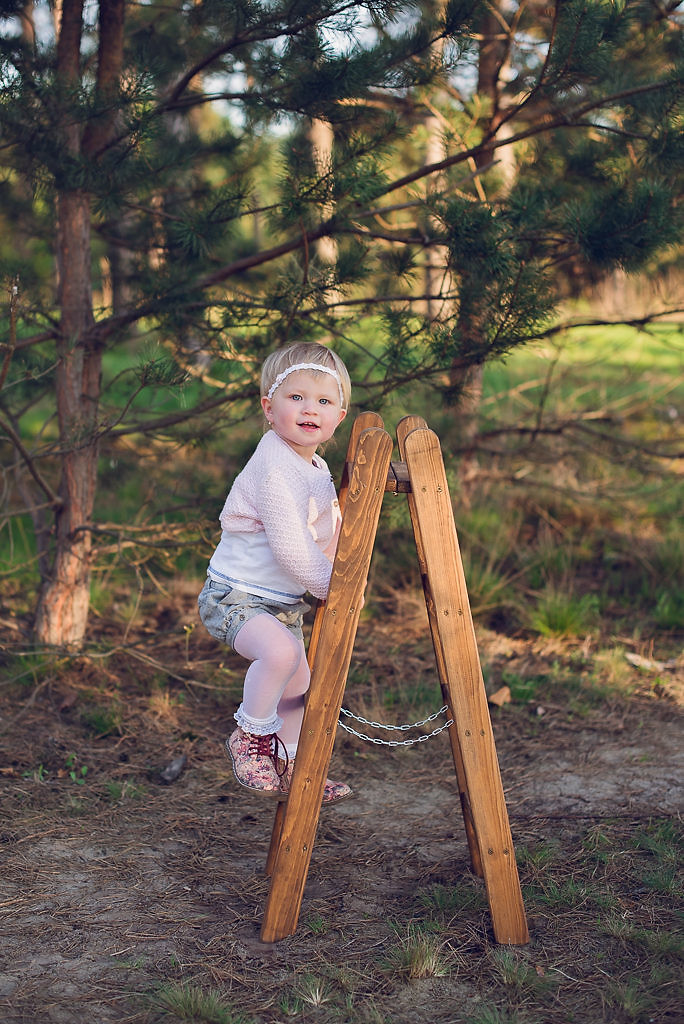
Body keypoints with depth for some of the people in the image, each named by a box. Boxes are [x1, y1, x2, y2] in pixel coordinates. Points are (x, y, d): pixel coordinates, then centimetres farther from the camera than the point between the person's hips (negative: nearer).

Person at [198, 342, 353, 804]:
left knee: (299, 685, 17)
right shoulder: (275, 467, -23)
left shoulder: (316, 468, 9)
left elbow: (326, 536, 25)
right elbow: (291, 550, -27)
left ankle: (291, 767, 38)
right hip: (235, 597, -10)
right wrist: (334, 587, -16)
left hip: (284, 602, 10)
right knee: (280, 650, -34)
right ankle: (250, 735, -11)